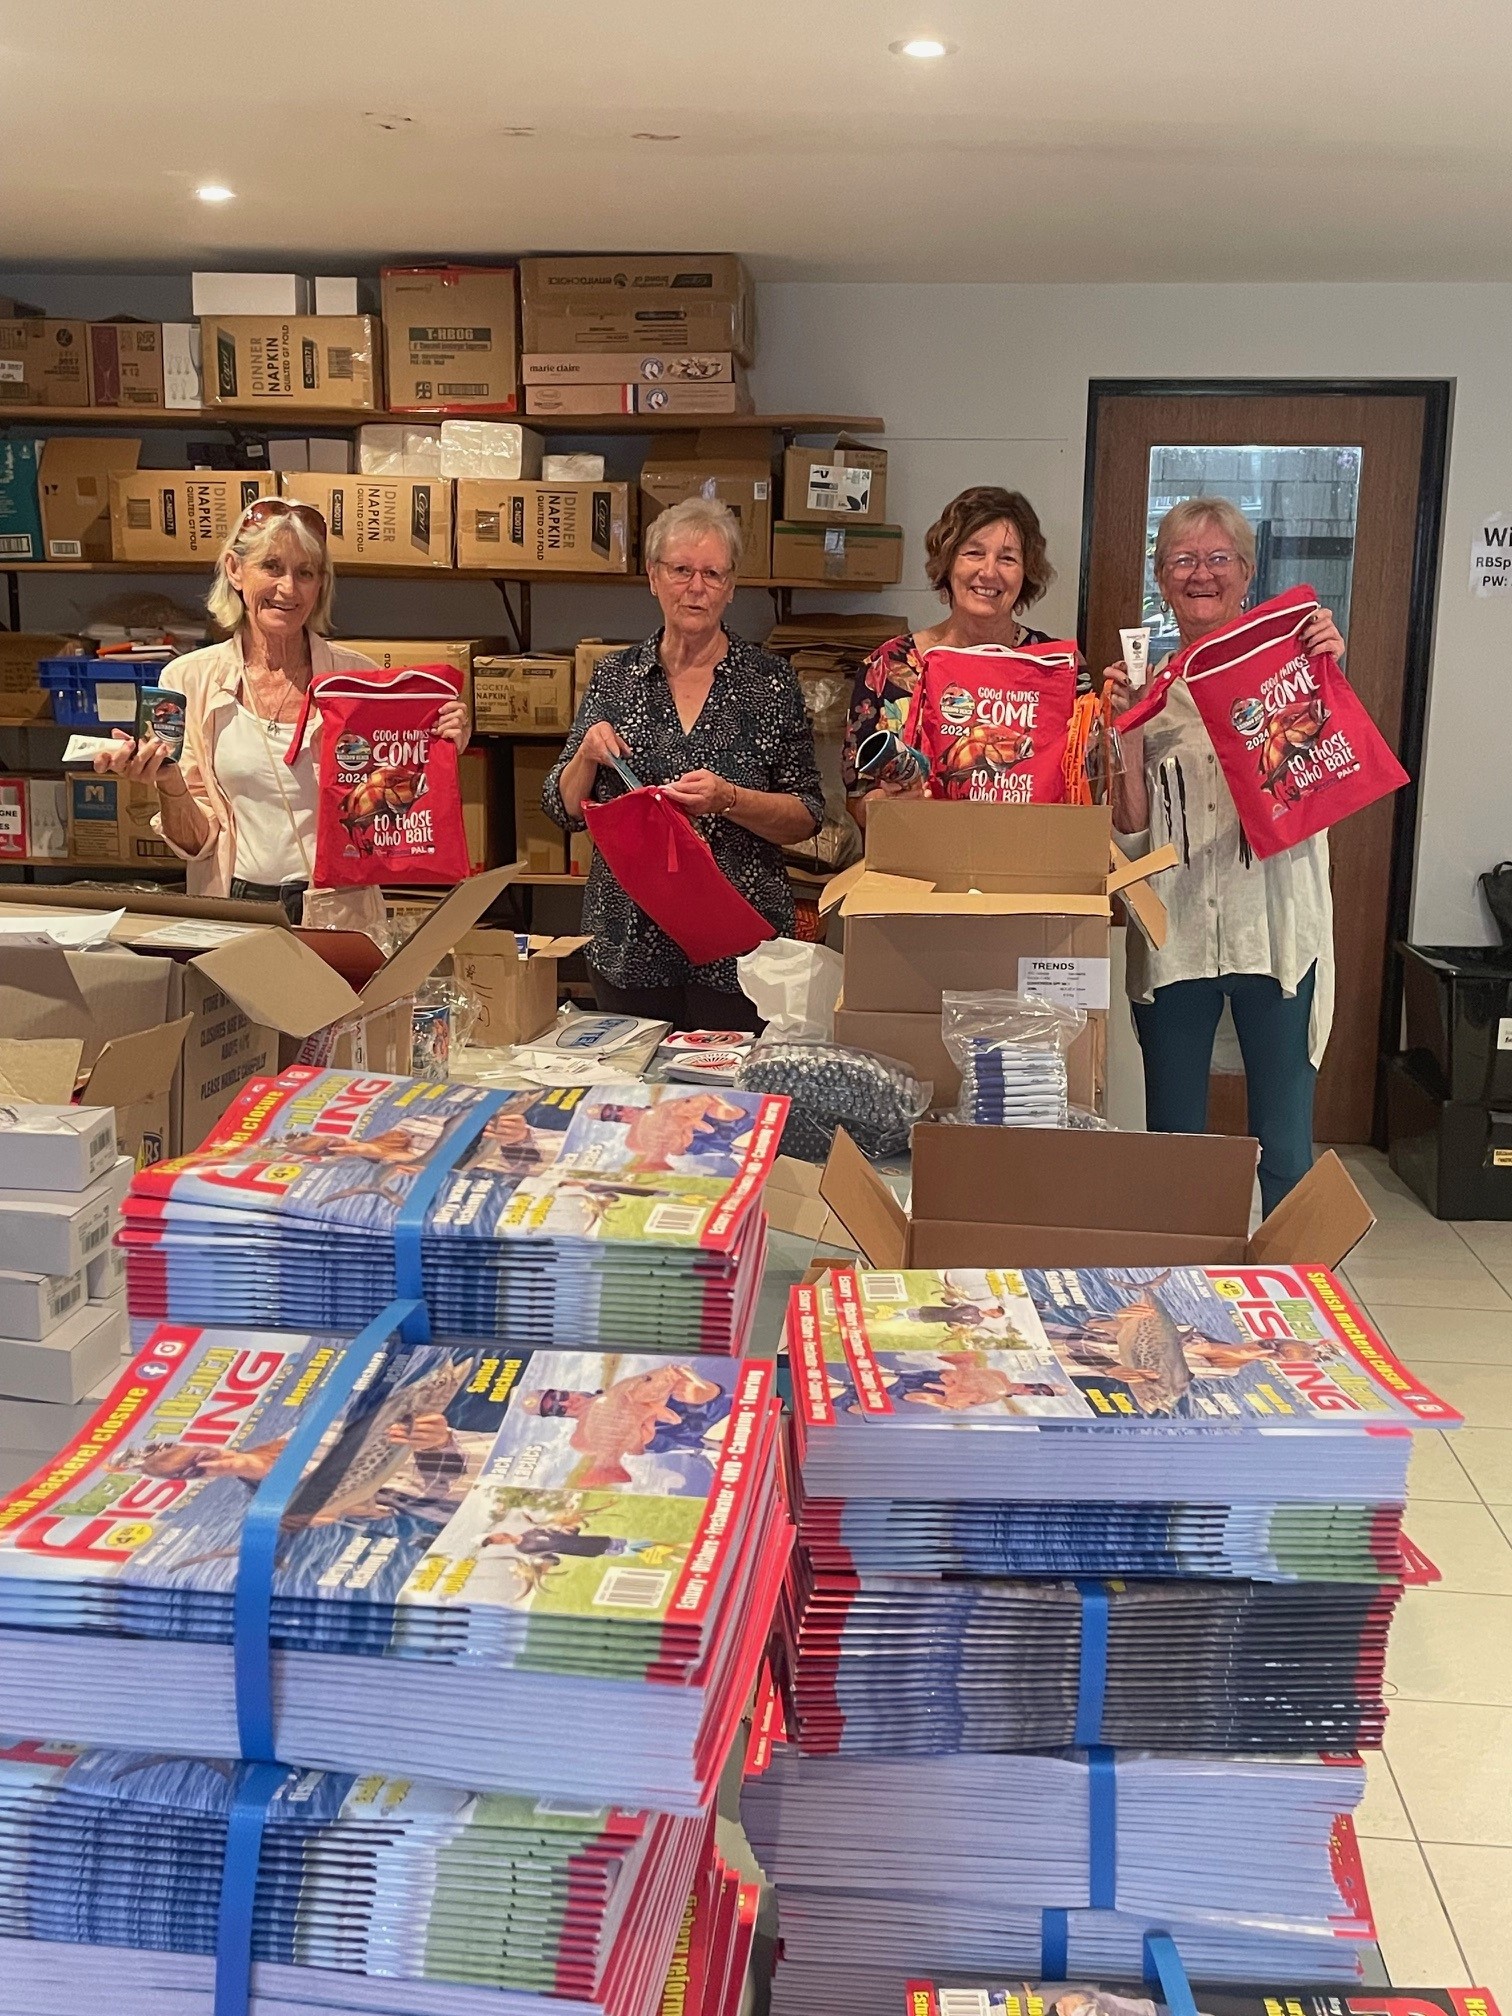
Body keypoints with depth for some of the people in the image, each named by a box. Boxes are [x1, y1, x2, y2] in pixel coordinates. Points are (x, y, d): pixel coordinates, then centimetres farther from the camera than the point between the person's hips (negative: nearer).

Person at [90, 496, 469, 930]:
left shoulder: (356, 676, 3)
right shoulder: (189, 680, 4)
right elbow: (196, 842, 6)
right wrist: (169, 787, -12)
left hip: (341, 910, 0)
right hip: (235, 910, 1)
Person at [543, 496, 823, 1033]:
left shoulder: (770, 680, 0)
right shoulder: (615, 677, 6)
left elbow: (808, 817, -2)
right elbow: (565, 811, 9)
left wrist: (730, 800, -17)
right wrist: (587, 757, -10)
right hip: (629, 944, 2)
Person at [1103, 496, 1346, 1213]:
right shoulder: (1146, 685, 8)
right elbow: (1130, 832, 2)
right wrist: (1128, 729, -8)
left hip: (1275, 931, -2)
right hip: (1174, 936, 2)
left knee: (1285, 1152, 3)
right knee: (1171, 1140, 11)